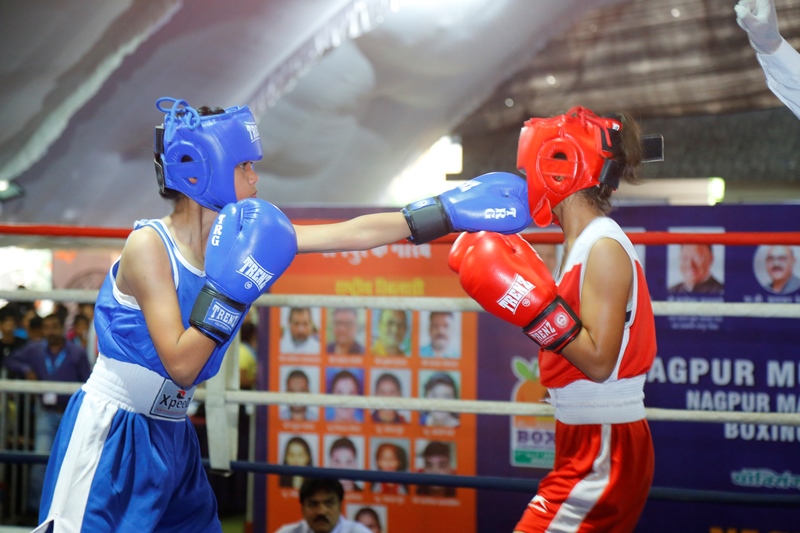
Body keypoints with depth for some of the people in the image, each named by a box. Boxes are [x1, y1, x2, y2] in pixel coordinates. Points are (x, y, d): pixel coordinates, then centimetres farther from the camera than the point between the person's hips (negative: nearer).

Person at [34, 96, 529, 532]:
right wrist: (229, 288, -27)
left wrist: (451, 211, -4)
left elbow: (354, 232, -1)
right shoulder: (149, 246, -18)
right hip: (110, 438, -7)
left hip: (170, 440, 7)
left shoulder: (237, 236, 0)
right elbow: (180, 366, -23)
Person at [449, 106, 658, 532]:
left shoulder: (604, 248, -16)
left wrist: (532, 303, -25)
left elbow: (598, 361, -23)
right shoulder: (584, 245, 10)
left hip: (603, 452, -10)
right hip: (587, 444, 10)